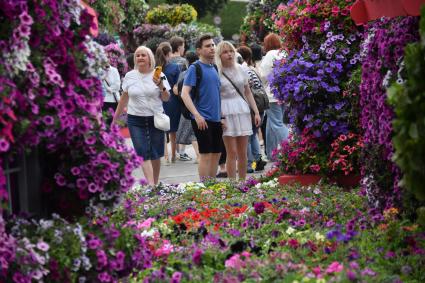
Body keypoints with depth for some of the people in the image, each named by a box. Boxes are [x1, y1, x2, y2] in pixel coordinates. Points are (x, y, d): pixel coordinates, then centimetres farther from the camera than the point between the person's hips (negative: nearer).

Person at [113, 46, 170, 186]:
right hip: (135, 120, 1)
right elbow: (124, 99, 12)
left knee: (155, 154, 5)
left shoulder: (158, 75, -1)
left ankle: (155, 184, 17)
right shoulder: (129, 76, 4)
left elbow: (166, 98, 2)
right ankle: (151, 185, -13)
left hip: (156, 118, 0)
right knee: (143, 153, -8)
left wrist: (161, 86, -17)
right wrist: (115, 119, 14)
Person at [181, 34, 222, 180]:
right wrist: (197, 115, -22)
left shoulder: (214, 68, 13)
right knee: (205, 154, -5)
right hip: (202, 119, -7)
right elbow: (184, 94, -15)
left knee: (216, 153, 11)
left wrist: (222, 115, 16)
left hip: (216, 118, 7)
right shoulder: (195, 68, -9)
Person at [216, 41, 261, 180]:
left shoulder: (240, 69, 10)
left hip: (243, 111, 4)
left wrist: (256, 112, 9)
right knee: (232, 153, -5)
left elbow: (248, 92, 14)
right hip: (226, 113, -4)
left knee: (243, 152, 6)